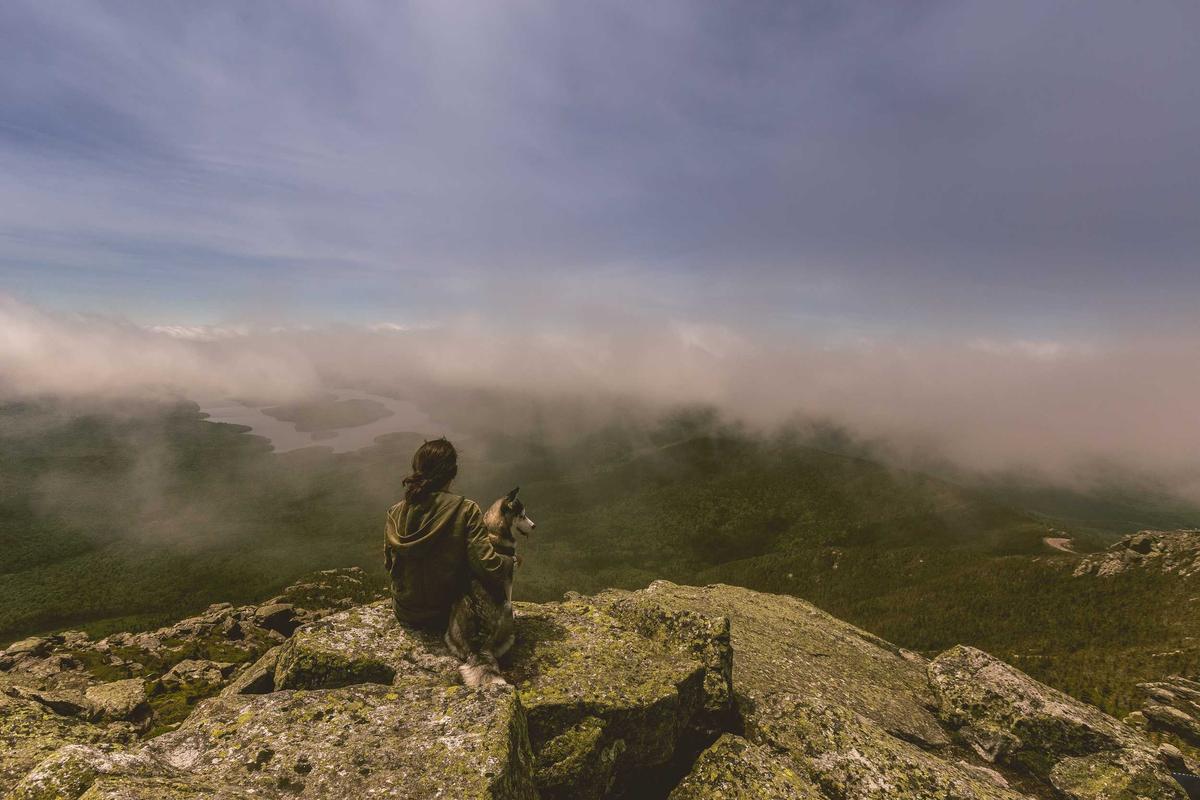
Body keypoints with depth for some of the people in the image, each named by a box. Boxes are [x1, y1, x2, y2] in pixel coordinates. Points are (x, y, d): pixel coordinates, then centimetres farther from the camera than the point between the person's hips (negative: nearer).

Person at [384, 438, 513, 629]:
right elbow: (489, 569, -26)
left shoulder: (395, 513, -11)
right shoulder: (466, 511, -23)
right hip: (446, 615, -3)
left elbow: (389, 564, 3)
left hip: (404, 613, 4)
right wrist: (510, 560, -5)